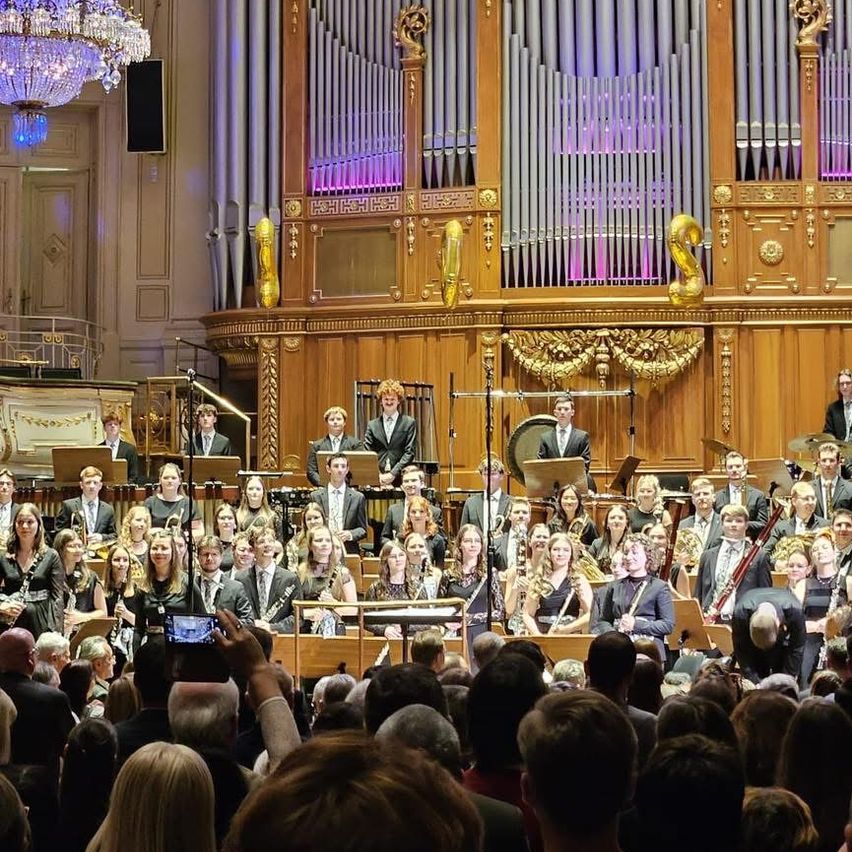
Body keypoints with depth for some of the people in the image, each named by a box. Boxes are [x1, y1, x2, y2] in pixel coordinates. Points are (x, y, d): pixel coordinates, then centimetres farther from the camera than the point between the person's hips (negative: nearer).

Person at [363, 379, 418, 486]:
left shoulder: (409, 423, 6)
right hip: (376, 480, 1)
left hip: (400, 480, -1)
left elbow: (409, 453, 0)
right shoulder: (372, 425, 11)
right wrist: (377, 475, -10)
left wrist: (393, 473, -11)